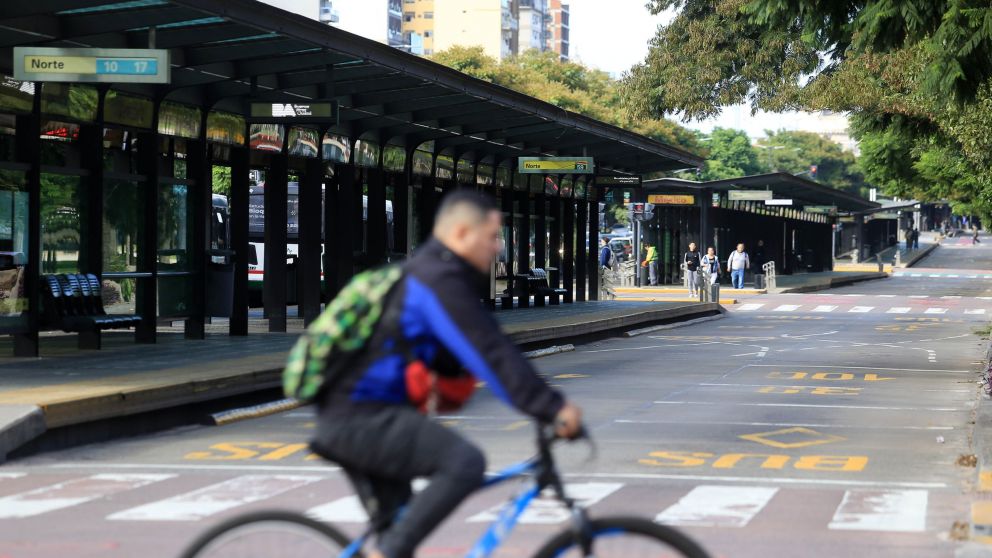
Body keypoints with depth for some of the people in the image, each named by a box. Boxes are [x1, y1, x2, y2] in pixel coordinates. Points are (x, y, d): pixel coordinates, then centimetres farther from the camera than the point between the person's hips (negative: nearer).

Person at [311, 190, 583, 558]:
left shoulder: (423, 275, 19)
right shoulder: (439, 280, -14)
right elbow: (490, 354, -21)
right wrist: (553, 409, -20)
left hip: (345, 419, 11)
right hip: (364, 417, -11)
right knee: (465, 462, -24)